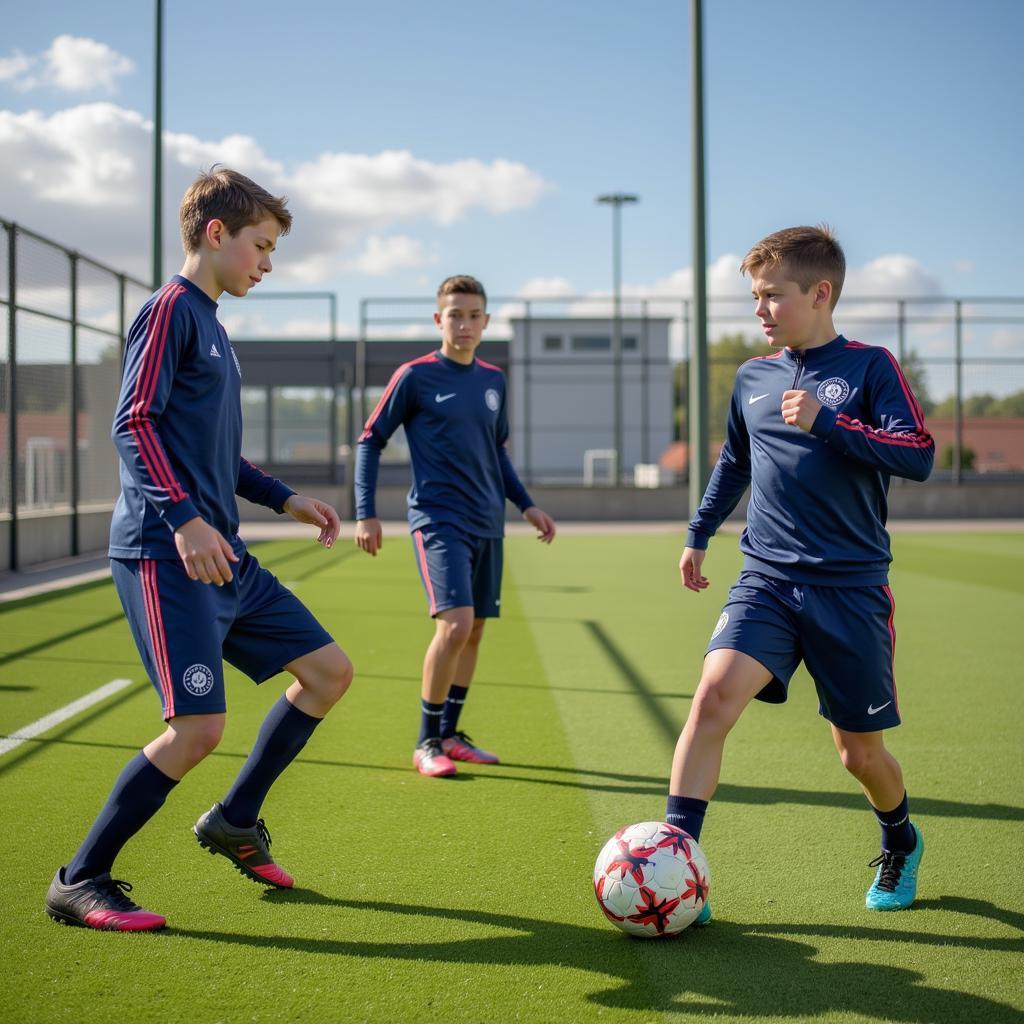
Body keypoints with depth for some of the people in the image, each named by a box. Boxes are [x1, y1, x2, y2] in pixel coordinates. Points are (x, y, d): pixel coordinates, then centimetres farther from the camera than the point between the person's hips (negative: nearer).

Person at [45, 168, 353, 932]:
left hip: (223, 557, 10)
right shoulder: (171, 308, -7)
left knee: (329, 671, 10)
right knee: (200, 725, -16)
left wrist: (284, 499, 26)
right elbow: (134, 423, -18)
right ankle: (79, 882, -1)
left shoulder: (210, 323, 21)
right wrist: (182, 517, -29)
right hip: (166, 558, -10)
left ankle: (234, 822, 22)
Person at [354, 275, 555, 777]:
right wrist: (365, 514, -7)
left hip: (487, 525, 6)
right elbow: (370, 441, 0)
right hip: (439, 521, -6)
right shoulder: (415, 376, -5)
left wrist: (526, 505, 16)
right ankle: (426, 742, -4)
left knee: (474, 629, 8)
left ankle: (450, 735, 22)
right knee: (455, 624, -18)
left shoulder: (493, 380, 11)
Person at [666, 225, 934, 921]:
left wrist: (826, 422, -21)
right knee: (714, 695, -21)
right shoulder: (753, 377, 10)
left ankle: (901, 845, 41)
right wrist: (699, 534, 29)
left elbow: (919, 455, -15)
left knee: (860, 749, 8)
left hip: (852, 589, -3)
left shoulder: (870, 367, -3)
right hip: (766, 581, 3)